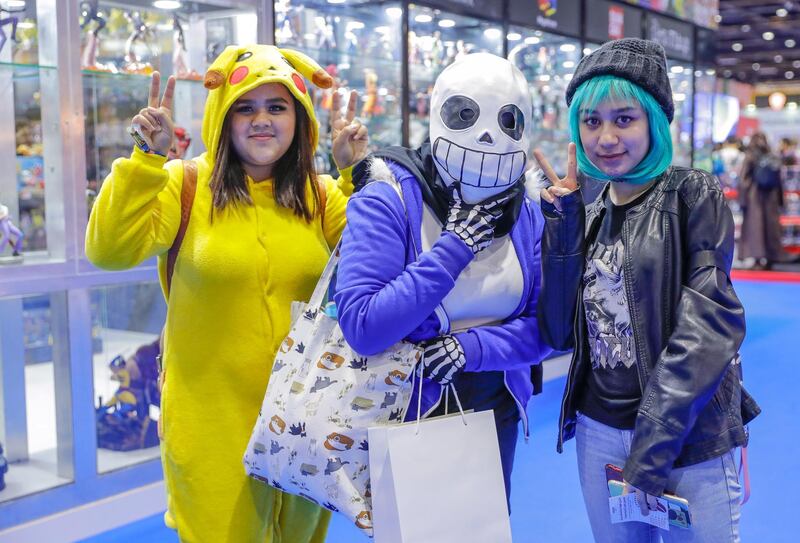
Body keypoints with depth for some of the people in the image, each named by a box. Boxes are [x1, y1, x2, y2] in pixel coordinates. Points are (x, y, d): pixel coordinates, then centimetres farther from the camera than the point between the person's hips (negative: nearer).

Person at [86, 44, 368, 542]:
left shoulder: (321, 195, 2)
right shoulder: (187, 183, -7)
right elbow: (109, 252, -18)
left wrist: (357, 174, -15)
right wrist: (148, 160, -25)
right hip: (212, 418, -3)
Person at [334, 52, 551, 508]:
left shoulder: (526, 216, -4)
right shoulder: (386, 200, -19)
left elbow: (545, 327, -4)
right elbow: (361, 326, -28)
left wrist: (474, 346, -22)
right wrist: (454, 248, -27)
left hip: (496, 414, 5)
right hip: (407, 416, -4)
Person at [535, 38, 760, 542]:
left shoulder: (694, 196, -7)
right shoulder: (588, 212, 6)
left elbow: (706, 326, -15)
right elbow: (561, 332, 1)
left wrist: (654, 446, -20)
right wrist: (562, 229, -8)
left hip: (690, 439, -4)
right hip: (598, 433, 4)